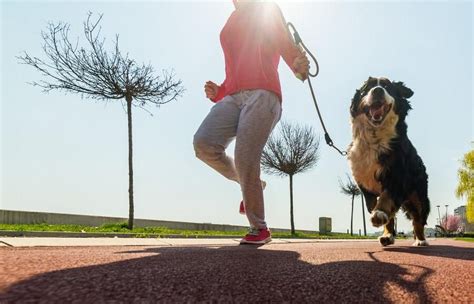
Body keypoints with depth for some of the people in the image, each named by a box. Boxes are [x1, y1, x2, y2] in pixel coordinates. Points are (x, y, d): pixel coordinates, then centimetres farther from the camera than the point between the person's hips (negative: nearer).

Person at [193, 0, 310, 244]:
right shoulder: (230, 26, 32)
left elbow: (287, 46, 5)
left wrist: (300, 66, -18)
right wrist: (217, 93, 13)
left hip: (262, 94, -5)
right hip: (233, 97, 5)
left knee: (245, 160, -19)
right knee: (204, 143, -21)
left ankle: (259, 229, -3)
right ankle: (250, 184, 4)